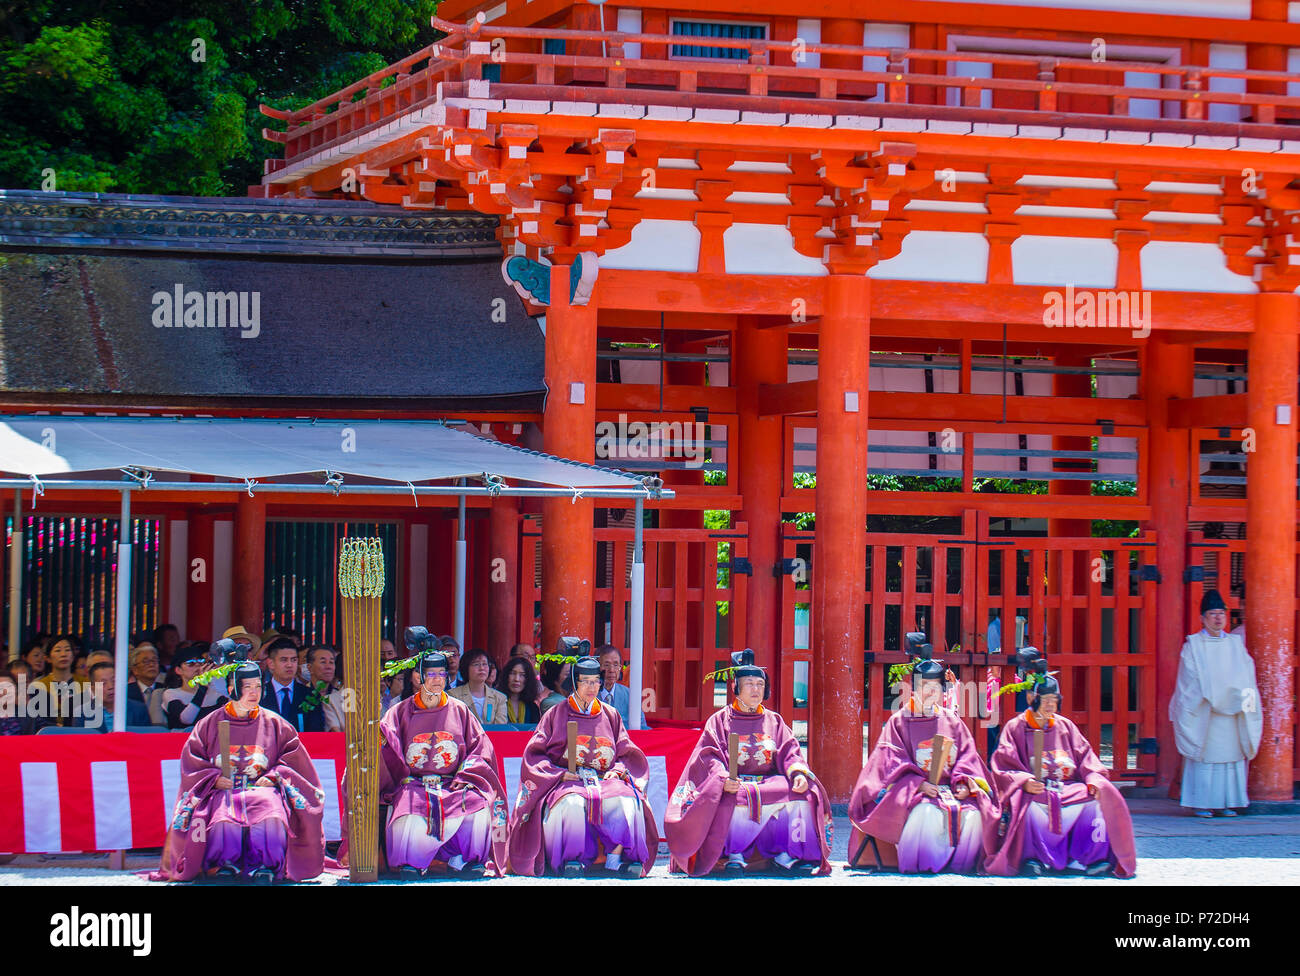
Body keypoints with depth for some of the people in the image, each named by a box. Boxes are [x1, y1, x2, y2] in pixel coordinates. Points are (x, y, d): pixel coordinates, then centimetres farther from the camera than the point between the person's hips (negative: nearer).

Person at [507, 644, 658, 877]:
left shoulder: (610, 716, 21)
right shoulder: (556, 715, 13)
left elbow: (628, 754, 19)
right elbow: (534, 755, 8)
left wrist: (617, 771, -3)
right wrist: (559, 773, -9)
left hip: (604, 780, 2)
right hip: (566, 782, -2)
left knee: (626, 800, -33)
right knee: (573, 803, -40)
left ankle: (615, 858, -29)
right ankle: (572, 859, -28)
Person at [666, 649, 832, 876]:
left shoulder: (774, 721, 20)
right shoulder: (720, 720, 10)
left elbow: (790, 753, 8)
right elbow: (710, 756, -3)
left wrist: (798, 773, -15)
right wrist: (722, 779, -24)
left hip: (770, 782, 3)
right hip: (736, 784, -3)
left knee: (802, 794, -25)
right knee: (737, 800, -39)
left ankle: (784, 855, -19)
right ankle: (734, 855, -22)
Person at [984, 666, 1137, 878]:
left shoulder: (1066, 726, 19)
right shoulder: (1015, 728, 7)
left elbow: (1086, 758, 13)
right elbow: (1004, 768, -3)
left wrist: (1094, 779, -9)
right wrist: (1024, 782, -23)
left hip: (1069, 789, 4)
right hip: (1036, 790, -4)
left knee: (1101, 796, -22)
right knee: (1032, 805, -39)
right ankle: (1033, 858, -21)